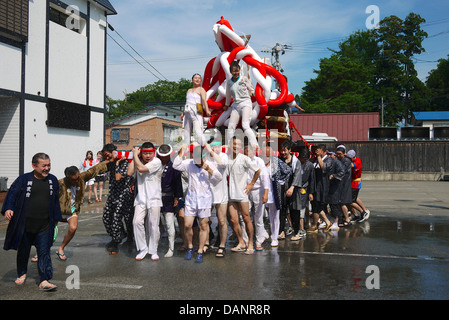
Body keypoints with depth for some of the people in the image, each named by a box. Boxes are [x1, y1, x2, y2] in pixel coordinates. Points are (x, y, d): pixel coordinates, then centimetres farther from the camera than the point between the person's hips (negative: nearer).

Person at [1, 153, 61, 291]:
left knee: (44, 253, -2)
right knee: (23, 251, 17)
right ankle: (22, 274, 40)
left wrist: (56, 218, 17)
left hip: (44, 226, 1)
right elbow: (12, 194, -6)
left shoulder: (53, 180, 5)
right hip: (25, 225, -1)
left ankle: (44, 281, 0)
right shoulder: (23, 179, -4)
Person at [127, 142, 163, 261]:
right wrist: (134, 157, -2)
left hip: (154, 198, -4)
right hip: (141, 198, 4)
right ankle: (143, 249, 7)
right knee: (137, 222, -7)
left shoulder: (157, 162, -9)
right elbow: (130, 173, -4)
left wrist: (135, 154, -8)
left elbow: (141, 168, -21)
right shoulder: (138, 161, 8)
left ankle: (153, 250, 15)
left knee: (153, 225, -1)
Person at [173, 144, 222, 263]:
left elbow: (219, 177, -10)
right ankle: (190, 247, 25)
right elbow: (176, 165, -6)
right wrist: (181, 152, -8)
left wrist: (209, 170, -25)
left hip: (205, 199, -1)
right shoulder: (189, 163, 3)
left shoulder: (210, 165, -1)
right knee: (187, 225, 0)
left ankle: (200, 252, 13)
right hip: (191, 198, 1)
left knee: (204, 226, 2)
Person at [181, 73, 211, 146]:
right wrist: (183, 113, 21)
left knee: (198, 131, -19)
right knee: (186, 131, 3)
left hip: (196, 112, -7)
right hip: (188, 113, 7)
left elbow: (204, 99, -10)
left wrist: (207, 110, -25)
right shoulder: (189, 90, 26)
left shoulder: (201, 89, 6)